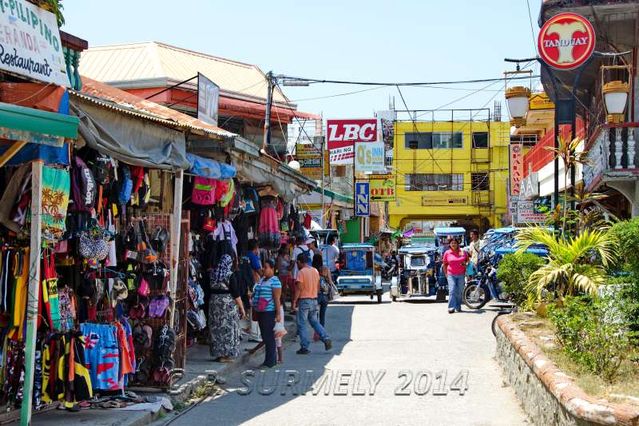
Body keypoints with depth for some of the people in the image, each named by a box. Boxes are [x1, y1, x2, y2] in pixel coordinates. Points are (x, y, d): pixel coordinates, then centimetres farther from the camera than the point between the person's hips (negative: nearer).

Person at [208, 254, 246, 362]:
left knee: (216, 328, 11)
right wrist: (242, 308, -8)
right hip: (228, 304, -5)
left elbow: (210, 289, 6)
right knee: (228, 328, 2)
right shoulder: (230, 275, -11)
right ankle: (227, 354, 2)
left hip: (214, 302, 5)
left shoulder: (212, 274, 4)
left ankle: (217, 353, 15)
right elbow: (236, 293, -13)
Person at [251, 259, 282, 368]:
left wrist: (278, 313, -19)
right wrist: (255, 310, 20)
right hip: (261, 312, 9)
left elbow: (277, 299, -15)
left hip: (269, 312, -9)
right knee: (265, 337, 12)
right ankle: (272, 359, 21)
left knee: (268, 337, -7)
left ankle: (269, 361, -3)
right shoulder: (262, 280, 16)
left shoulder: (274, 281, -10)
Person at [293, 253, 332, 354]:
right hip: (314, 300, 7)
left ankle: (304, 347, 1)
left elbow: (299, 288, -18)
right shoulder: (315, 271, 8)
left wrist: (294, 301, -12)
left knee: (302, 324, 1)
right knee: (315, 322, 18)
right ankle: (326, 338, 2)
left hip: (304, 300, -7)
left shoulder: (301, 272, -13)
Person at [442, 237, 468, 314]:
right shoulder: (447, 253, 1)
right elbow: (444, 264, 9)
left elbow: (467, 259, 20)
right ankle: (451, 308, -16)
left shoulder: (463, 252, 3)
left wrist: (466, 263, 1)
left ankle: (458, 307, 19)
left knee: (460, 292, 7)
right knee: (452, 291, -13)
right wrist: (446, 273, 5)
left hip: (461, 275, 2)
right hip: (451, 275, -2)